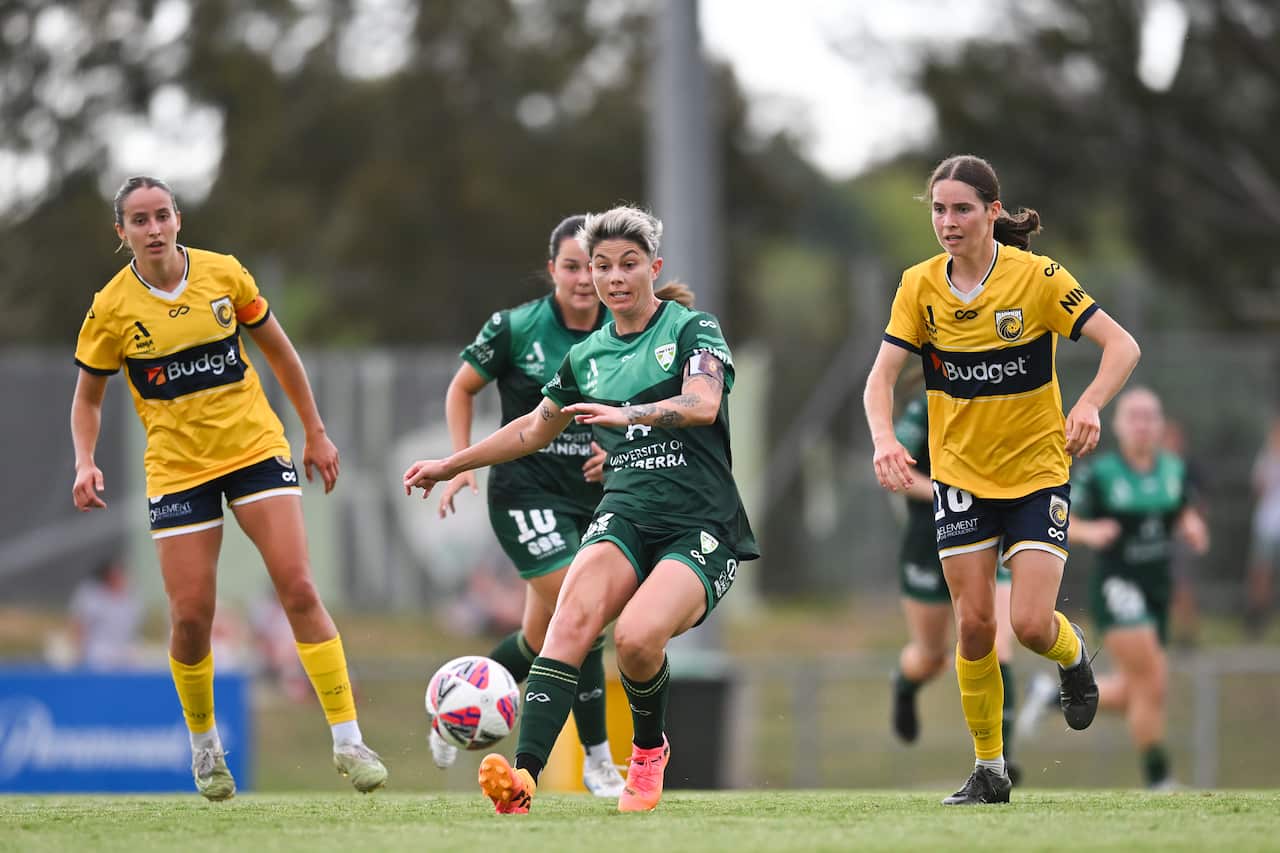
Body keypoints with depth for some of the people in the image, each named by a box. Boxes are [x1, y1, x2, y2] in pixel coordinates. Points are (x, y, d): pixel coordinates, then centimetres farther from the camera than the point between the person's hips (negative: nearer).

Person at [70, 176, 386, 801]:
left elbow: (279, 351, 11)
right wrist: (85, 463, -12)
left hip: (256, 450, 1)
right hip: (177, 469, 0)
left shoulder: (224, 275, -3)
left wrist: (315, 433, 14)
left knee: (298, 588, -13)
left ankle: (348, 741, -10)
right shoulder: (112, 309, -6)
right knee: (190, 616, -4)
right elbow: (88, 397, 6)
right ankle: (203, 742, 23)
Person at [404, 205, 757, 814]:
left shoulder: (692, 329, 0)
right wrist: (450, 466, 34)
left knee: (636, 637, -30)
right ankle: (523, 776, -39)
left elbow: (702, 404, -20)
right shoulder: (588, 357, 15)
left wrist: (628, 413, -35)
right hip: (625, 513, 4)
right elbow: (536, 428, 32)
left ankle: (649, 749, 2)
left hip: (701, 529, -4)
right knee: (572, 618, -27)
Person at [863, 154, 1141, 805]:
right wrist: (884, 439, -27)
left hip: (1037, 470, -3)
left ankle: (1074, 656, 24)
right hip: (961, 475, 3)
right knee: (974, 625, -2)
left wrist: (1089, 405, -33)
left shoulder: (1036, 277, -15)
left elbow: (1122, 346, -15)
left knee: (1031, 624, -13)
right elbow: (881, 377, -6)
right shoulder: (921, 286, -6)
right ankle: (988, 770, 13)